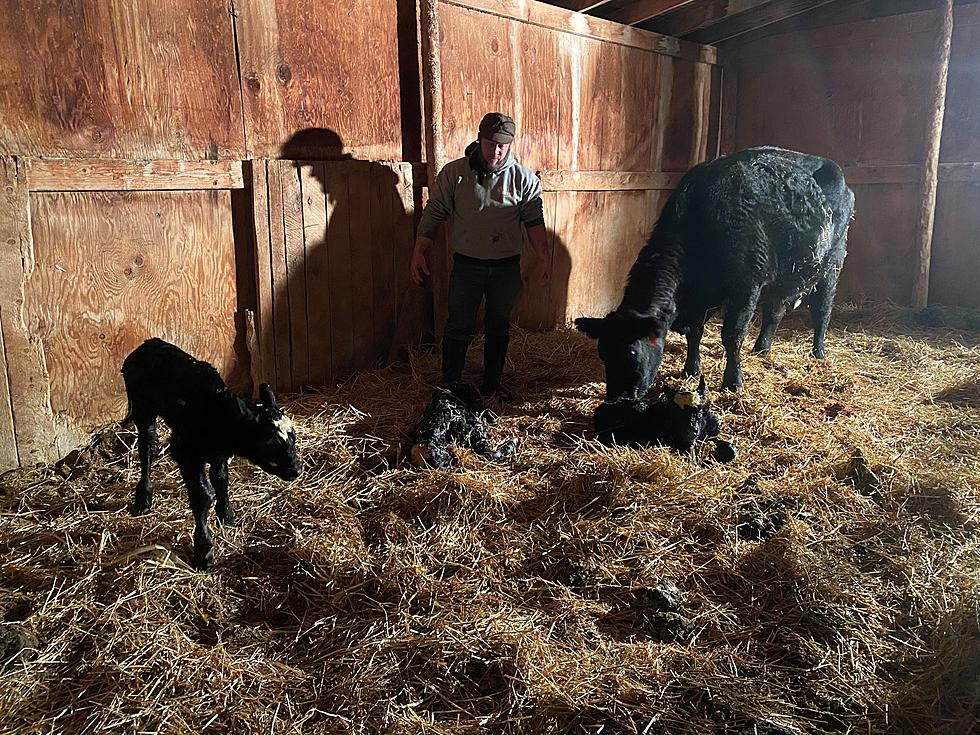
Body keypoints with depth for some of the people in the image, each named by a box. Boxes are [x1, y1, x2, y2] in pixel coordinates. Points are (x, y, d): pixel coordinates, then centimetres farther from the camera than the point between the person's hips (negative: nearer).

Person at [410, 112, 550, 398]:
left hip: (506, 268, 1)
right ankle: (449, 389, 16)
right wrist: (419, 253, -2)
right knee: (458, 328, 3)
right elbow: (433, 213, 0)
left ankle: (491, 389, 26)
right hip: (466, 265, -1)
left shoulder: (524, 178, -2)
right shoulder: (454, 173, -4)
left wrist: (543, 256, -7)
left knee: (498, 329, 12)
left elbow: (534, 220, 1)